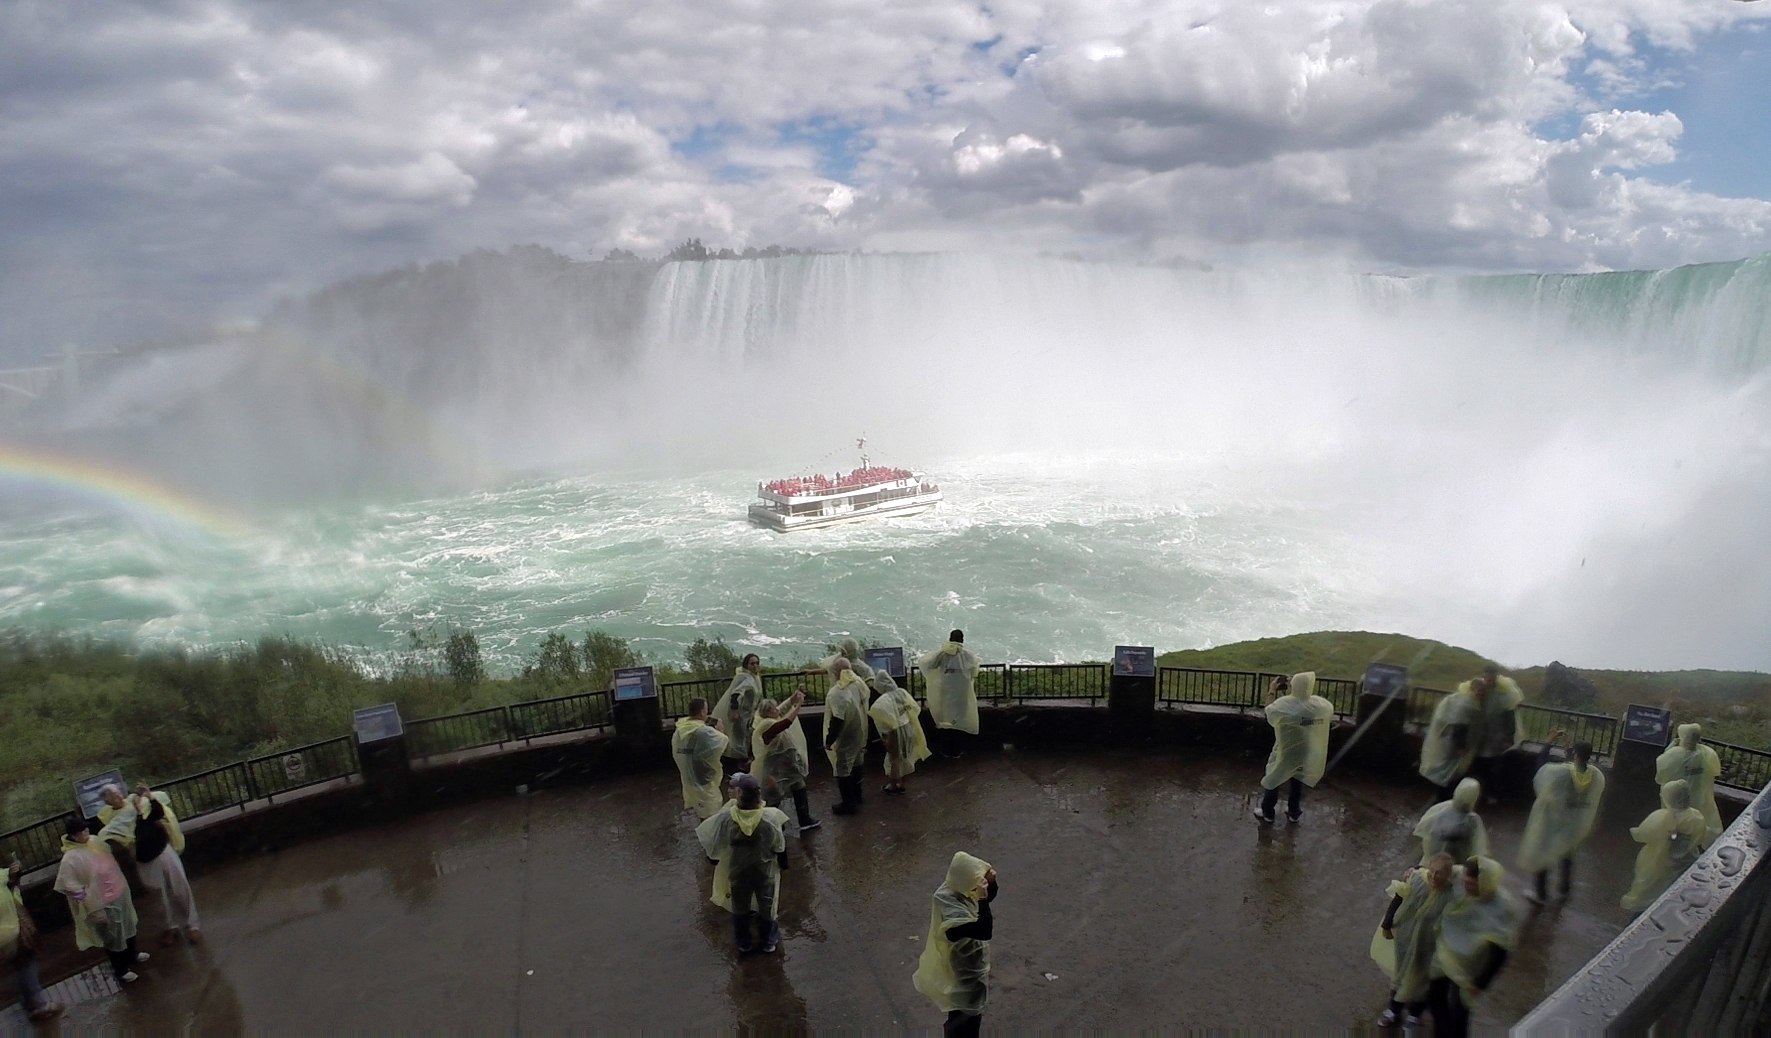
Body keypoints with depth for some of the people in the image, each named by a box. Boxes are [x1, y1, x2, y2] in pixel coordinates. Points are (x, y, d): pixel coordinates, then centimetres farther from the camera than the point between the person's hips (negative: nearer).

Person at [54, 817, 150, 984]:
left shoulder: (95, 841, -6)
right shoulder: (70, 859, -27)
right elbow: (72, 887, -24)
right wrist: (93, 909, -22)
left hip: (119, 894, 7)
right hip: (102, 903, -7)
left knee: (127, 925, 26)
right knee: (113, 937, 12)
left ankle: (132, 954, 51)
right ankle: (121, 970, 33)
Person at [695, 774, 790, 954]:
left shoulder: (726, 818, -29)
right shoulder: (771, 818, -29)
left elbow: (714, 843, -13)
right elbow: (779, 847, -13)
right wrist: (783, 863, 7)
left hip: (738, 873, 1)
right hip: (765, 871, 0)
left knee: (740, 909, 26)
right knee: (767, 906, 26)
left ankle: (744, 943, 45)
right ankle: (769, 941, 46)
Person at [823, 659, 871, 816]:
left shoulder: (836, 693, -30)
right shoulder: (859, 684, -5)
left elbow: (836, 721, -28)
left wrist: (828, 740, -17)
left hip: (844, 739, -8)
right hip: (859, 734, 8)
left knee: (843, 770, 6)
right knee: (855, 765, 23)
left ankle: (849, 804, 16)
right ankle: (857, 796, 38)